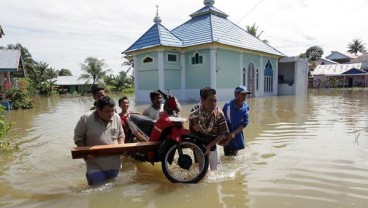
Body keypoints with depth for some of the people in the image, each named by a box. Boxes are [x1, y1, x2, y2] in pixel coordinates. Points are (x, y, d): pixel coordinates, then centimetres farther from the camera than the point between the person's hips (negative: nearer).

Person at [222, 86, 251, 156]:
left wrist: (234, 133, -15)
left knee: (235, 155, 20)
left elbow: (245, 123, -5)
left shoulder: (246, 107, -8)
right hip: (227, 135, -5)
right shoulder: (228, 105, -21)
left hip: (237, 134, 5)